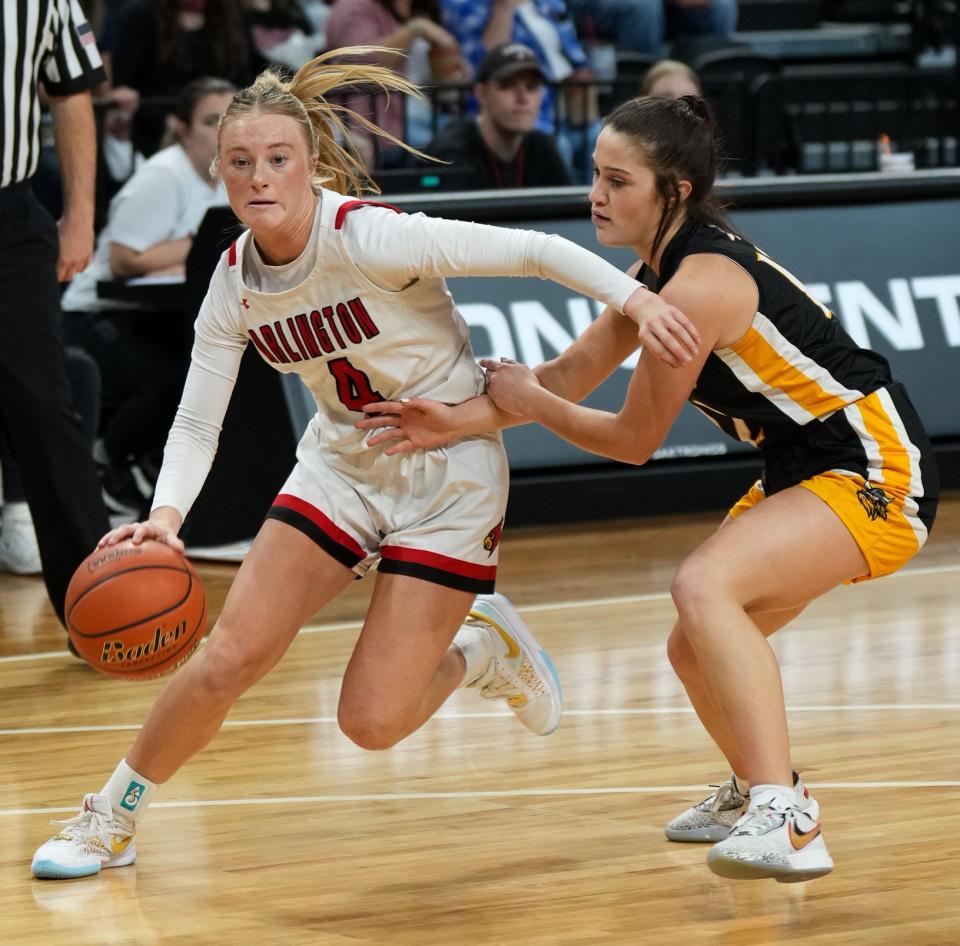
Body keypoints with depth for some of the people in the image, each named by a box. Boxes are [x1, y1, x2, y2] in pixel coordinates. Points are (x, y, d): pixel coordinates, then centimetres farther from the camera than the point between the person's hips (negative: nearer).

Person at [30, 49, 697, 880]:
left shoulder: (369, 237, -25)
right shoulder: (234, 284, -7)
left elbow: (531, 250, -24)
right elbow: (197, 422, -4)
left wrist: (633, 298, -36)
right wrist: (166, 513, -23)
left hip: (448, 477, -5)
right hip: (342, 466, 5)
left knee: (372, 721, -10)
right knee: (228, 659, -9)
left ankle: (483, 647, 21)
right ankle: (111, 818, 13)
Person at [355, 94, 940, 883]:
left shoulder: (699, 287, -23)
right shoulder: (659, 271, 7)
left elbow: (635, 440, -14)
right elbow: (572, 373, 5)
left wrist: (528, 403, 0)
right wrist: (463, 420, -8)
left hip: (875, 477, -10)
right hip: (805, 472, 10)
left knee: (703, 586, -31)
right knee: (696, 653, 18)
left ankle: (787, 823, -38)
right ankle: (755, 790, 47)